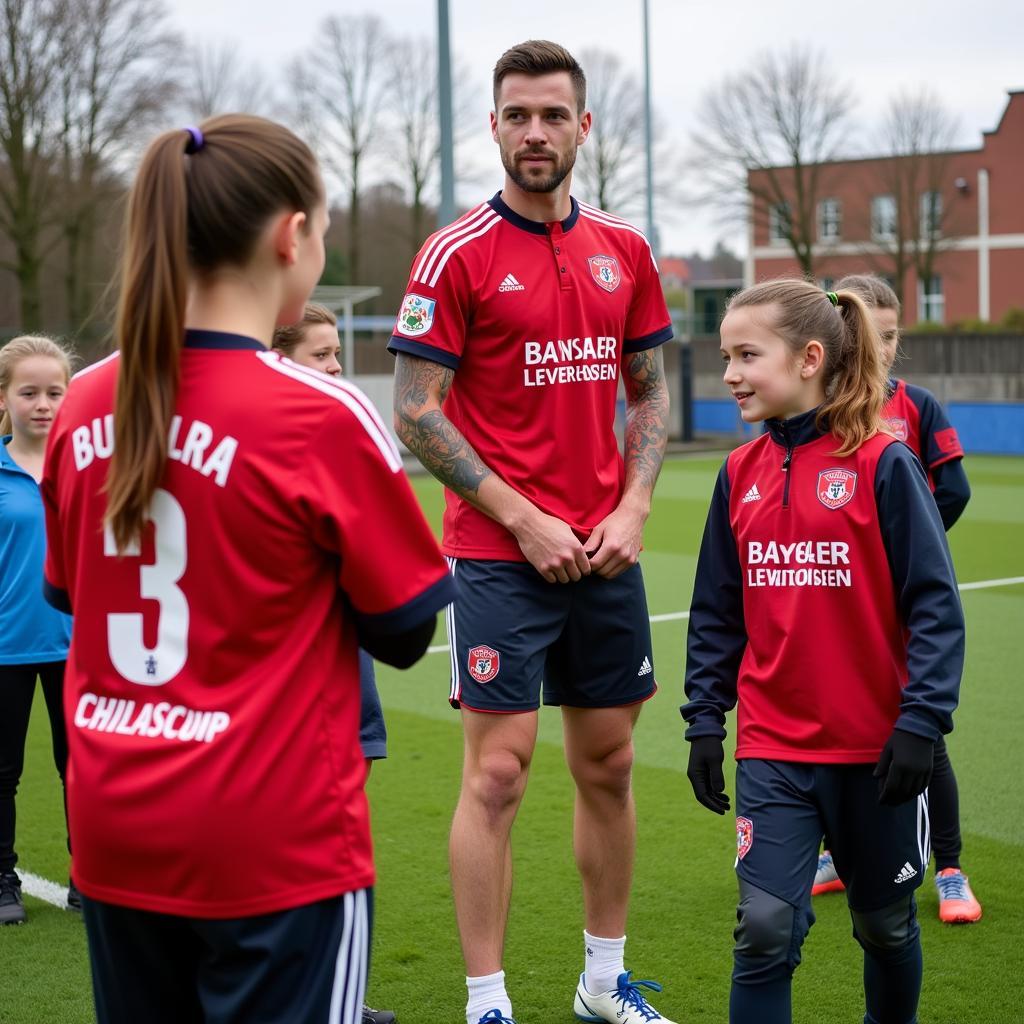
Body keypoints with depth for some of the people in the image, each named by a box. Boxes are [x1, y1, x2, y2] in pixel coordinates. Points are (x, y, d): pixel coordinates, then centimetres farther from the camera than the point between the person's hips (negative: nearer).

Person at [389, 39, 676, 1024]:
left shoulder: (623, 250, 9)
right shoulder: (456, 254, -7)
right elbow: (415, 412, -9)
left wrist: (631, 508, 0)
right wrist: (522, 518, -12)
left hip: (607, 553, 5)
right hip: (498, 554, -5)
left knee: (608, 765, 12)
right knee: (496, 771, -5)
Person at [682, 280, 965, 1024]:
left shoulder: (883, 465, -10)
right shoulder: (740, 474, 3)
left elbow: (935, 603, -10)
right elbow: (717, 612, 9)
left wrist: (920, 723, -16)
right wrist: (705, 722, 6)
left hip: (875, 748, -2)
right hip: (772, 749, 2)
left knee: (885, 923, 15)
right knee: (766, 928, -6)